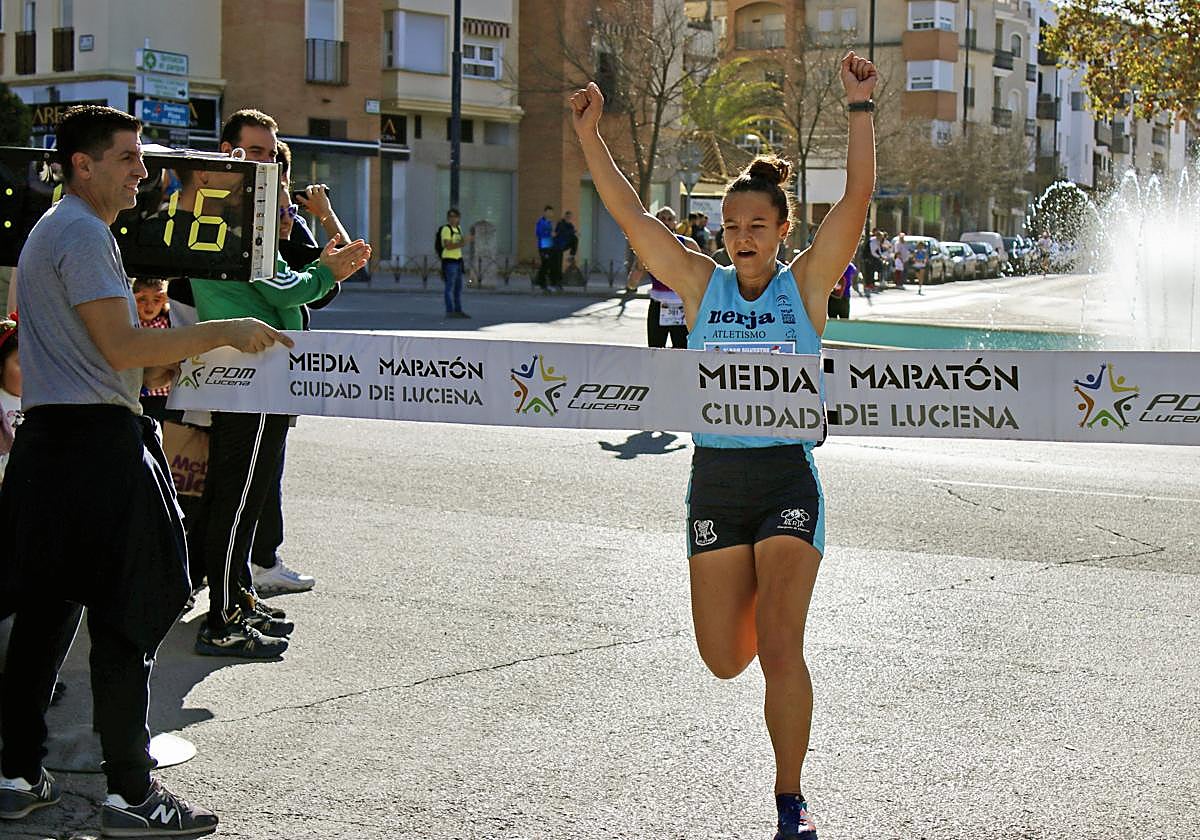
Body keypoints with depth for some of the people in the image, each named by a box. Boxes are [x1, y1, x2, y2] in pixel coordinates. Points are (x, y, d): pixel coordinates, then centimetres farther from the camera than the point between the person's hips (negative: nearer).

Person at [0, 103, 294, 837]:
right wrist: (224, 332, -15)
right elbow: (120, 345, -19)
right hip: (97, 443, -10)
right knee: (128, 618, -6)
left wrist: (148, 371, 18)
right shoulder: (83, 234, -12)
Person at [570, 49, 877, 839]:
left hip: (788, 478, -3)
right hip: (715, 477, 3)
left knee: (778, 648, -10)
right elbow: (630, 213, 3)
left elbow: (857, 198, -10)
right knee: (725, 659, 5)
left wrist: (861, 108, -17)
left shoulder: (806, 284, -1)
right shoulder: (703, 285, 5)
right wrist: (590, 135, -2)